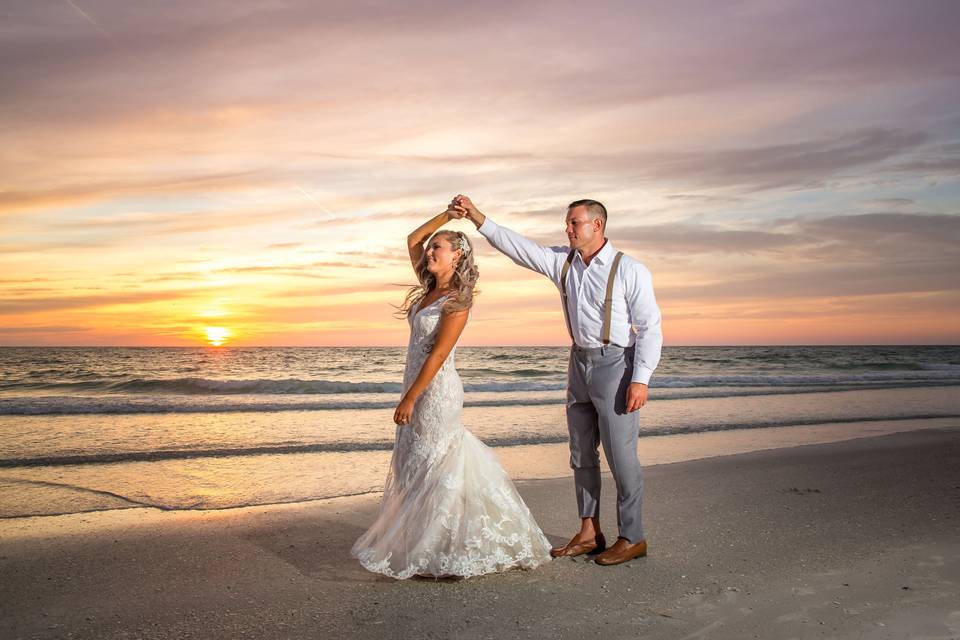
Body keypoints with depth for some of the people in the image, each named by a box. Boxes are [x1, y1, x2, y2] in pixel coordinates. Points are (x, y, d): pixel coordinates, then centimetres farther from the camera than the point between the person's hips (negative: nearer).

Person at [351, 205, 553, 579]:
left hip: (437, 389, -9)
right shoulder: (431, 289, 10)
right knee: (415, 466, 11)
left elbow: (438, 354, -19)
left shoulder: (457, 300, -14)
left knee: (433, 467, -4)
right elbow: (413, 240, 16)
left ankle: (441, 554, 4)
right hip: (419, 387, 9)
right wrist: (447, 215, 8)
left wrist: (410, 398, -20)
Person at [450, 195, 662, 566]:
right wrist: (477, 218, -7)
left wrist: (641, 379, -18)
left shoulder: (630, 271, -11)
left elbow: (650, 327, -12)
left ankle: (632, 538, 11)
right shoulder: (563, 262, 6)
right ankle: (589, 533, 23)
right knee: (581, 454, 12)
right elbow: (516, 246, 3)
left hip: (615, 364, -7)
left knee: (620, 455, -2)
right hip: (580, 363, 7)